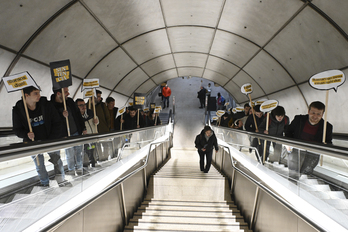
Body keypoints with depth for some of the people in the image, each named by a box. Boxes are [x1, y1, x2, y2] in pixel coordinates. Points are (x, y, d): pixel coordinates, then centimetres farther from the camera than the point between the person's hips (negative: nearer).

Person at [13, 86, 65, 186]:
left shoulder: (46, 105, -10)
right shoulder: (17, 110, -8)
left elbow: (57, 123, -4)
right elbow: (17, 129, 1)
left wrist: (52, 139, -11)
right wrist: (26, 134, -21)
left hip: (50, 141, 0)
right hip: (33, 144, 0)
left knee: (57, 162, 3)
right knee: (40, 167, 11)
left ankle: (61, 180, 28)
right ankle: (45, 185, 33)